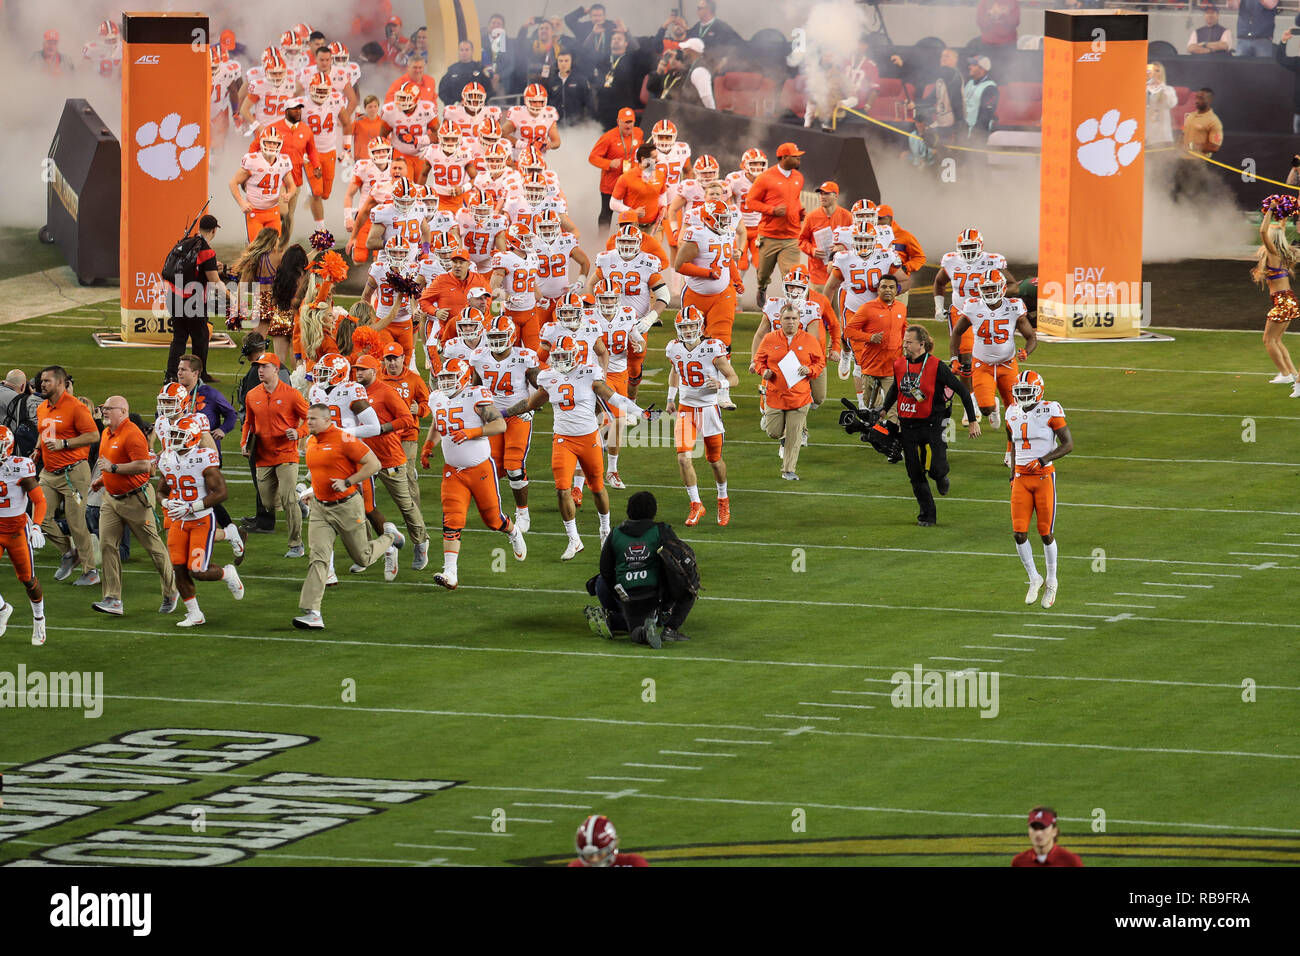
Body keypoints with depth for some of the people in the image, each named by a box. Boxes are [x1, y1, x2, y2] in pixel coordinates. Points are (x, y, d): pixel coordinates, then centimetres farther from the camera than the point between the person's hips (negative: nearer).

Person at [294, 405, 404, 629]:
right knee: (319, 558, -10)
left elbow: (373, 464, -17)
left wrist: (348, 482, -21)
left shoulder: (343, 439, -17)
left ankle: (390, 539, 44)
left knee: (363, 558, 11)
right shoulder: (311, 442, 7)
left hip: (346, 507, -5)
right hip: (320, 509, 5)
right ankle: (312, 614, -16)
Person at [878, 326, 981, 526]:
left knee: (935, 468, -17)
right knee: (915, 475, 6)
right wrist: (884, 410, 16)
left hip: (932, 425, -5)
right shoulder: (899, 365, 3)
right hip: (908, 426, 5)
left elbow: (962, 391, -6)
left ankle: (942, 476, 20)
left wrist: (973, 421, -5)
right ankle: (927, 515, 19)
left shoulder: (936, 367, -13)